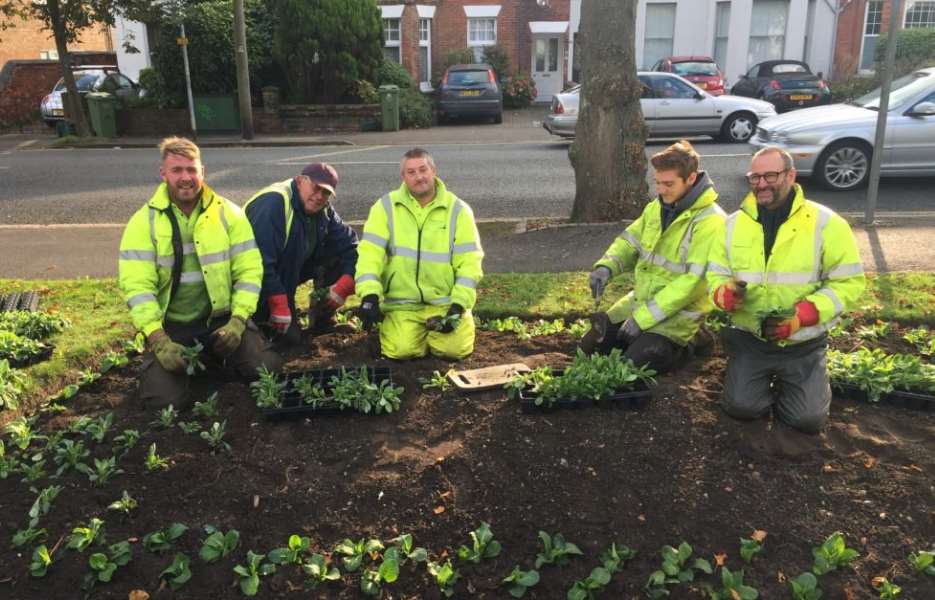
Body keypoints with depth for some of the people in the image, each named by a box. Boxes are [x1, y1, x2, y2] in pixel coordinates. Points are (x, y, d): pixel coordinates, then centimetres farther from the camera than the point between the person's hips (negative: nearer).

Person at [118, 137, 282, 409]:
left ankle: (215, 355, 17)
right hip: (169, 324, -1)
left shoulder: (228, 213, -1)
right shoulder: (144, 221, -4)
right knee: (164, 399, -19)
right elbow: (136, 286, -11)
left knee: (270, 372, -15)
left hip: (221, 317, 1)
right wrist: (158, 339, -21)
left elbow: (249, 270, -3)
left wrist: (237, 320, -15)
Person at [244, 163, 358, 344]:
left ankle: (321, 317, 3)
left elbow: (350, 246, -4)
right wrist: (279, 307, -31)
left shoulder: (325, 211, -3)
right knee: (289, 336, -17)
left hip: (291, 271, 7)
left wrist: (344, 286, -19)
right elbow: (261, 261, -33)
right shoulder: (273, 203, -27)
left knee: (339, 255, -9)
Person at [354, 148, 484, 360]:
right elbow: (370, 253, -6)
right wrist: (369, 295, -19)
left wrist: (458, 306, -13)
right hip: (402, 303, 0)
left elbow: (469, 261, -4)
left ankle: (434, 329, 16)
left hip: (446, 302, 0)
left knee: (455, 348, -20)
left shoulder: (458, 210, 0)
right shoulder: (386, 207, -1)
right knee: (402, 350, -21)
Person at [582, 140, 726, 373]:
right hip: (640, 301, 8)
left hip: (678, 313, -8)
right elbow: (629, 242, 11)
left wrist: (643, 318, -27)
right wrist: (606, 266, -13)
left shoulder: (710, 221, -23)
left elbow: (692, 281, -26)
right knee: (589, 348, 10)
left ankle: (682, 345, 7)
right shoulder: (656, 207, 2)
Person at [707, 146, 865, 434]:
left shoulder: (826, 223, -11)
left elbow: (848, 282, -11)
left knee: (807, 418, -9)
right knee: (741, 407, -12)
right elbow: (716, 275, 3)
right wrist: (725, 294, -22)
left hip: (803, 343, -2)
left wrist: (801, 316, -24)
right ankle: (766, 378, 23)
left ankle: (812, 378, 26)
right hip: (750, 338, 2)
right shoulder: (734, 224, -1)